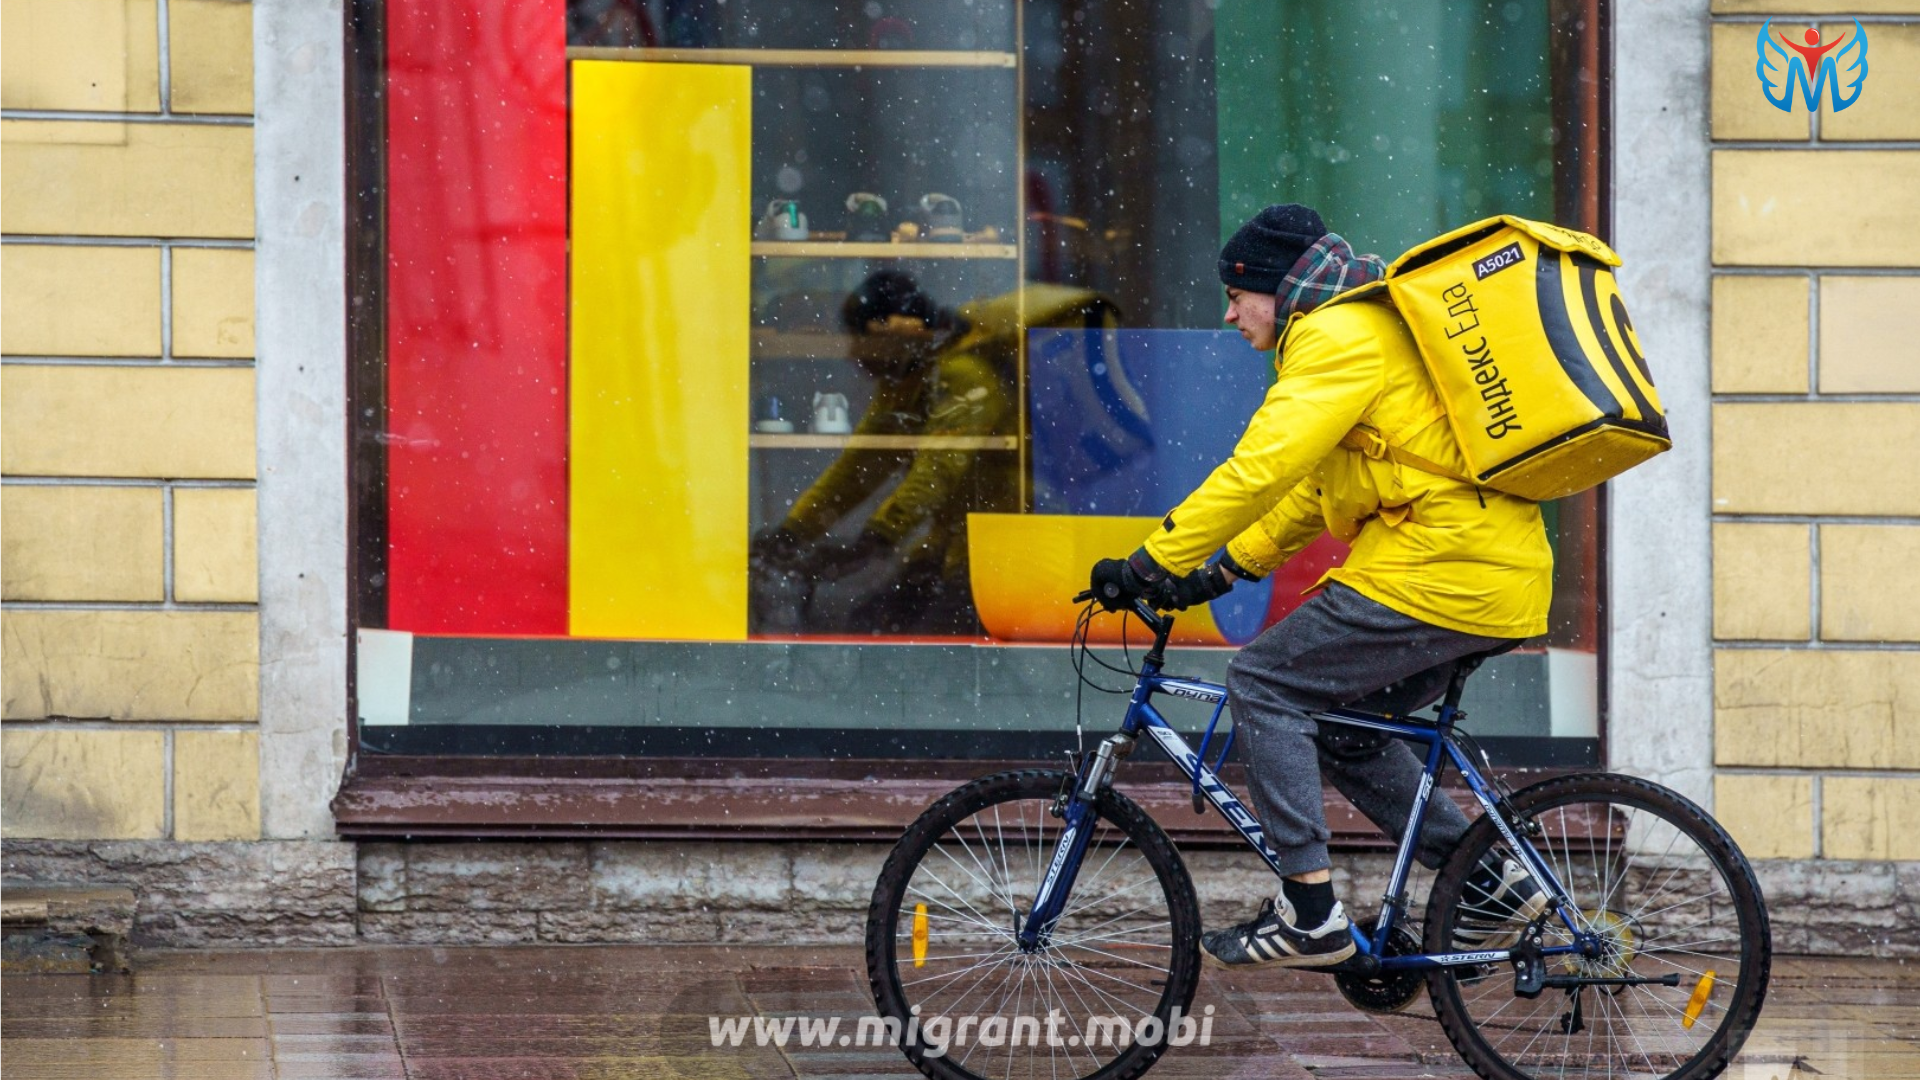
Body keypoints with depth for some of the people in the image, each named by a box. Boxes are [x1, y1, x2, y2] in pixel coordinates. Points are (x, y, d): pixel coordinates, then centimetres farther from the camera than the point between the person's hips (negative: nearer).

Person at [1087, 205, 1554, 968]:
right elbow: (1315, 487, 29)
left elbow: (1261, 469, -18)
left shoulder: (1339, 337, -9)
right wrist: (1225, 569, 23)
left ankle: (1310, 914, -10)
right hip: (1501, 576, 10)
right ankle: (1492, 881, 15)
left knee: (1265, 684, -6)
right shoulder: (1368, 329, 25)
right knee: (1338, 725, 18)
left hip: (1438, 574, -10)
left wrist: (1152, 564, -15)